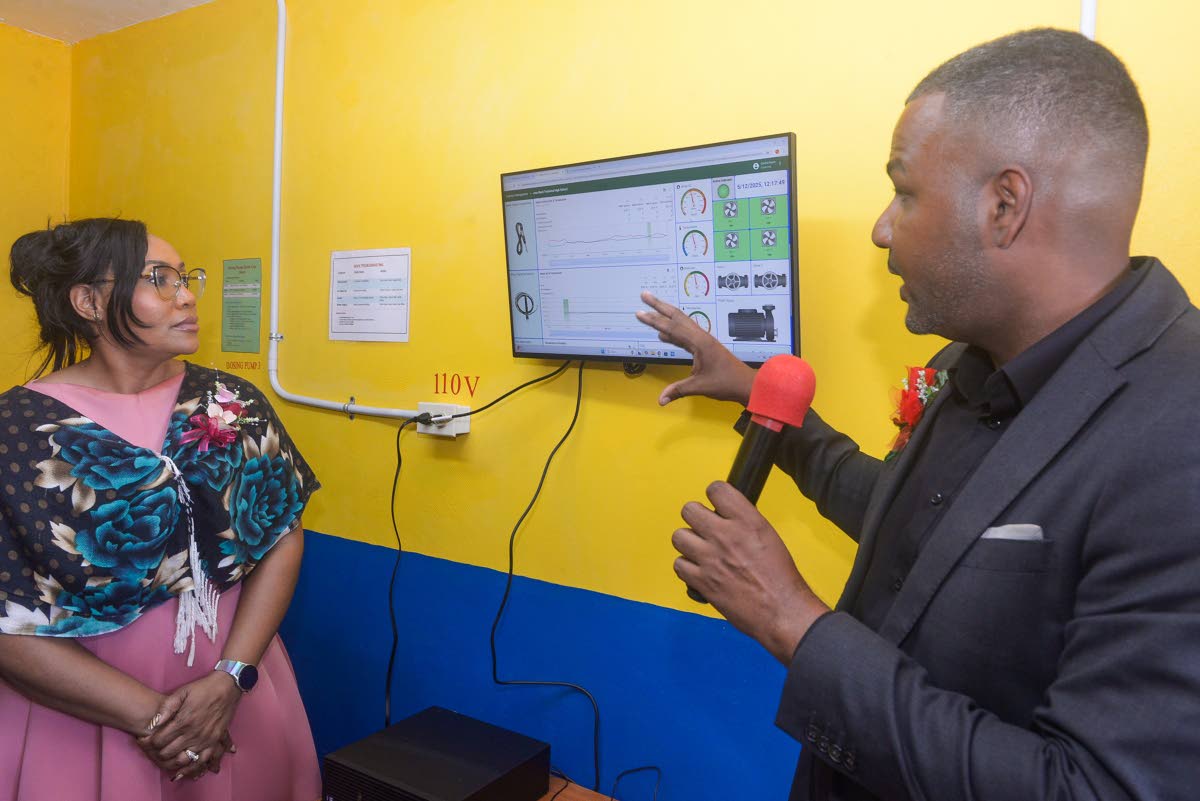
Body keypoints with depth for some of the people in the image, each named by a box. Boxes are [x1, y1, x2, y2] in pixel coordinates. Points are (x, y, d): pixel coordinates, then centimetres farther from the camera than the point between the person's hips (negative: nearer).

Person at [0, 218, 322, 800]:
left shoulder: (232, 405, -2)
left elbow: (283, 536, -4)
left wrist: (230, 678, -15)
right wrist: (149, 715, -14)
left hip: (236, 700, 3)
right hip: (80, 719, -2)